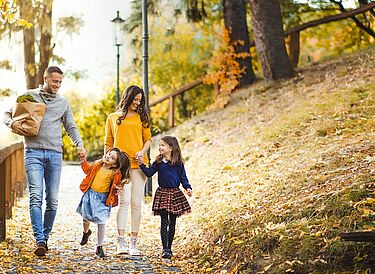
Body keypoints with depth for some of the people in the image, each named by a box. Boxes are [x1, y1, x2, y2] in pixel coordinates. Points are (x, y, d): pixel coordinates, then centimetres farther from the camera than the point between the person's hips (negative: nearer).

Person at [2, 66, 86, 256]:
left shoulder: (63, 102, 16)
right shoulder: (29, 96, 9)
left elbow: (71, 127, 21)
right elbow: (8, 114, 12)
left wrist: (80, 145, 4)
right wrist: (12, 123, -11)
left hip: (55, 154, 3)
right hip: (33, 152, -3)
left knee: (52, 200, 2)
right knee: (36, 197, -14)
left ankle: (45, 236, 16)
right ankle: (39, 241, -19)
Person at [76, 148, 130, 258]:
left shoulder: (115, 174, -13)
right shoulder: (97, 165, 0)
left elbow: (116, 186, -5)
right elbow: (88, 170, 19)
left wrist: (117, 188, -26)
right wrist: (83, 160, 12)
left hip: (102, 198, -4)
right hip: (90, 194, 4)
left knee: (101, 222, -5)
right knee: (86, 217, 17)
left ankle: (99, 247, 7)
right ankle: (86, 232, 53)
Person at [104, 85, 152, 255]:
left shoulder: (141, 117, 16)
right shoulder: (113, 118, 13)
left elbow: (148, 138, 13)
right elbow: (108, 143, 14)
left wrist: (143, 151, -6)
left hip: (138, 164, 2)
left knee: (137, 203, -2)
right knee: (124, 201, -13)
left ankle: (133, 243, 2)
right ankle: (121, 242, -15)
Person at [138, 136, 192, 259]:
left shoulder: (178, 163, 0)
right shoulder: (158, 162, 4)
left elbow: (183, 178, 4)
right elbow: (149, 173, 1)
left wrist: (188, 188, -10)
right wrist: (142, 165, -11)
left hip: (175, 194, 0)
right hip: (162, 193, 0)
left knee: (172, 222, 8)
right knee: (164, 222, -4)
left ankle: (169, 248, 18)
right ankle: (165, 249, -4)